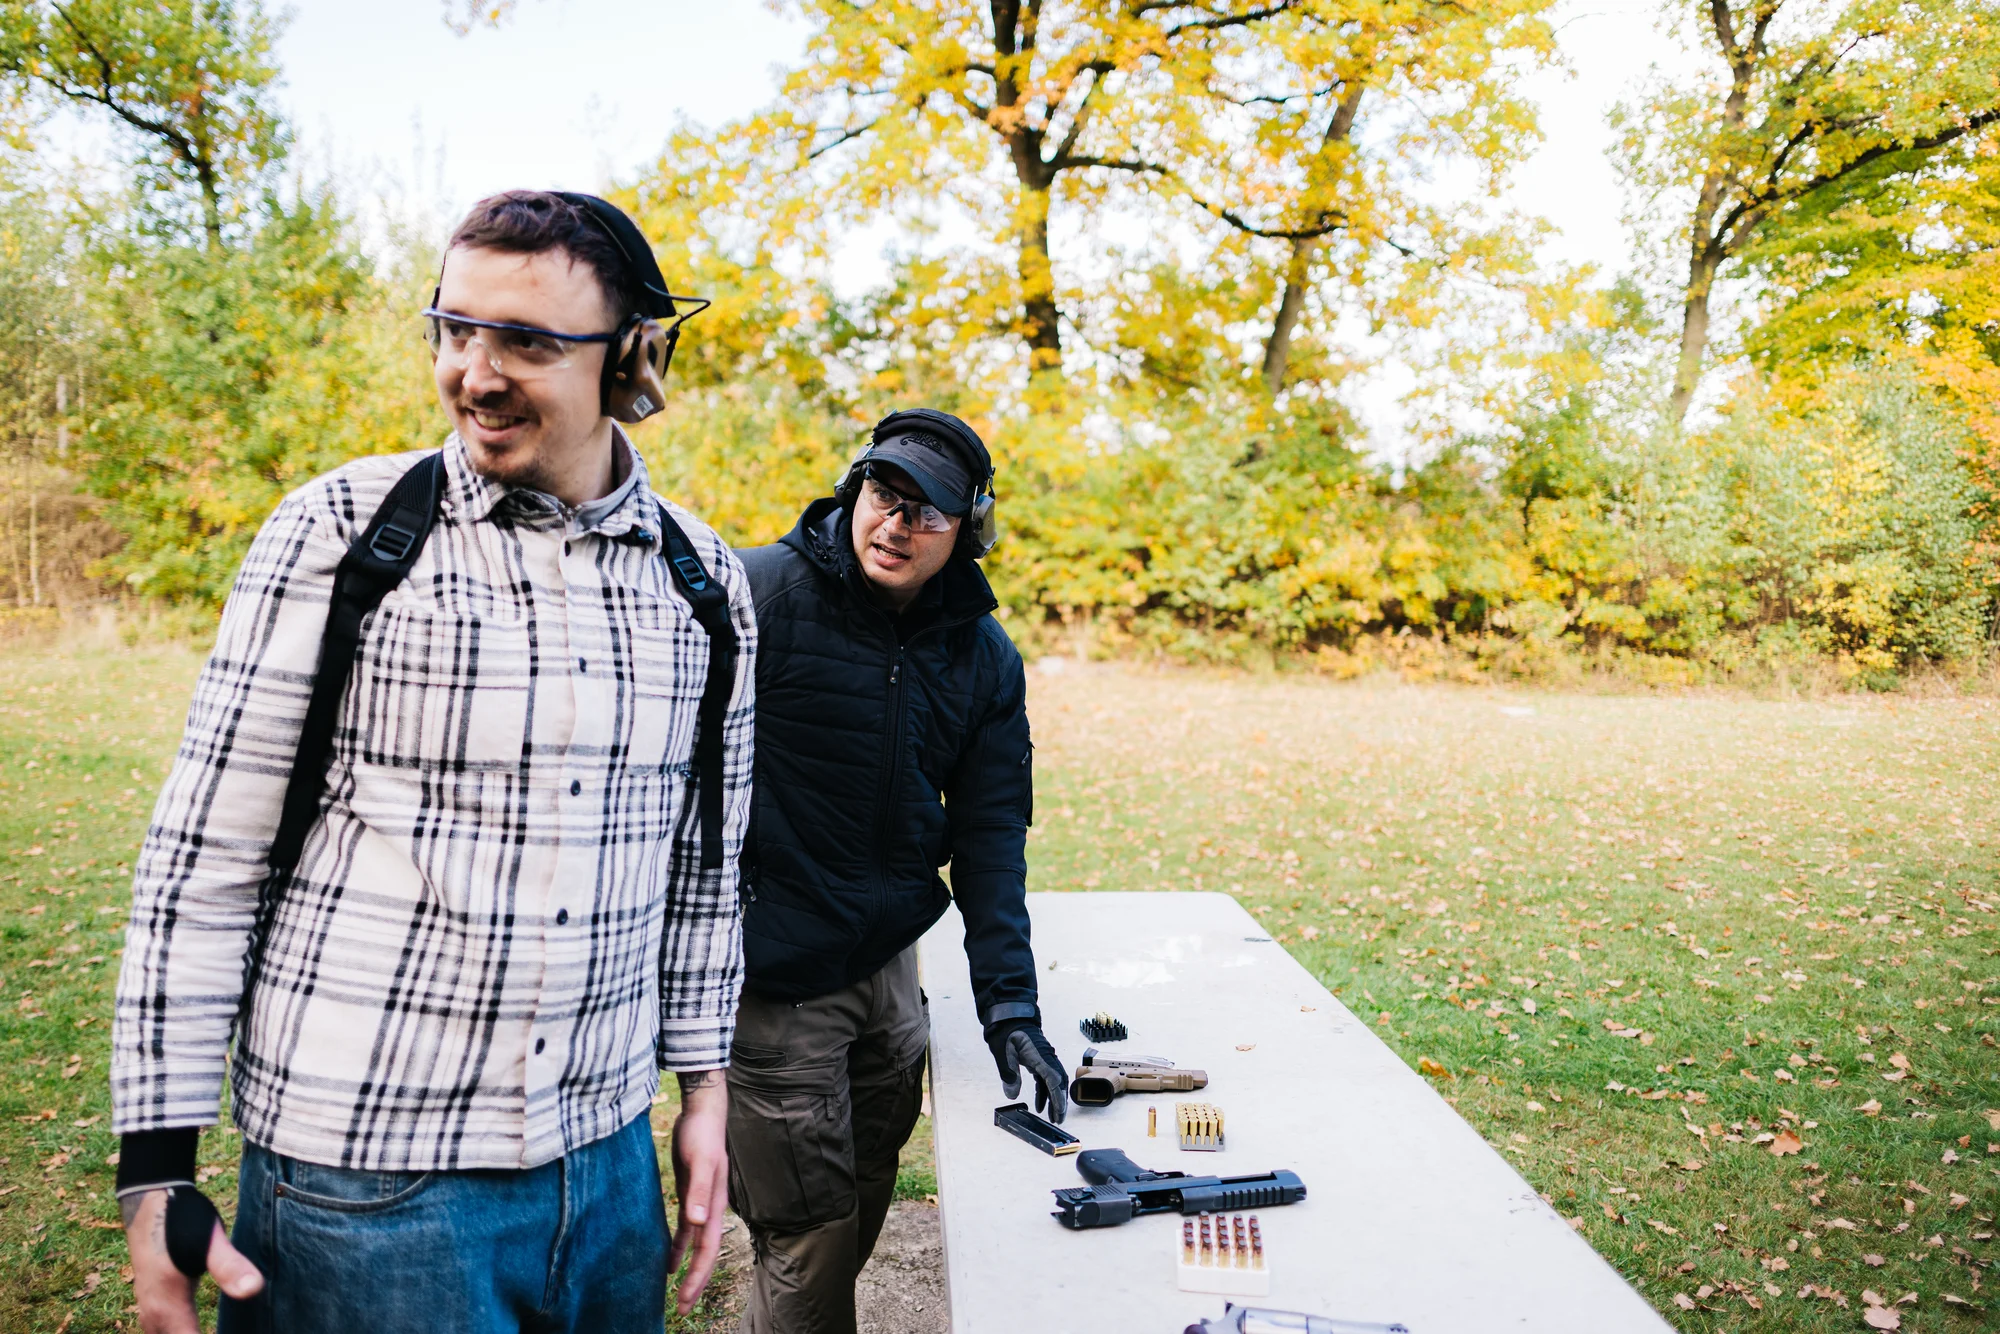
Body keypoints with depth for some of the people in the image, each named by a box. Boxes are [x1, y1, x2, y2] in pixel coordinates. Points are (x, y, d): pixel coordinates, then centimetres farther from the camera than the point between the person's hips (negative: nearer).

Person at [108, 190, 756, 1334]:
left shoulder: (705, 578, 0)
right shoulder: (341, 531, -10)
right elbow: (203, 857, -7)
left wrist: (704, 1087, 12)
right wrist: (159, 1174, -7)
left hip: (607, 1159, 4)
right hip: (361, 1180, -3)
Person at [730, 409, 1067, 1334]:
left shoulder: (986, 660, 1)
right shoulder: (756, 596, -14)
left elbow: (990, 835, 2)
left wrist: (1008, 1003, -5)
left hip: (887, 967, 6)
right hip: (765, 978, -5)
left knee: (862, 1207, 21)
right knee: (810, 1235, 3)